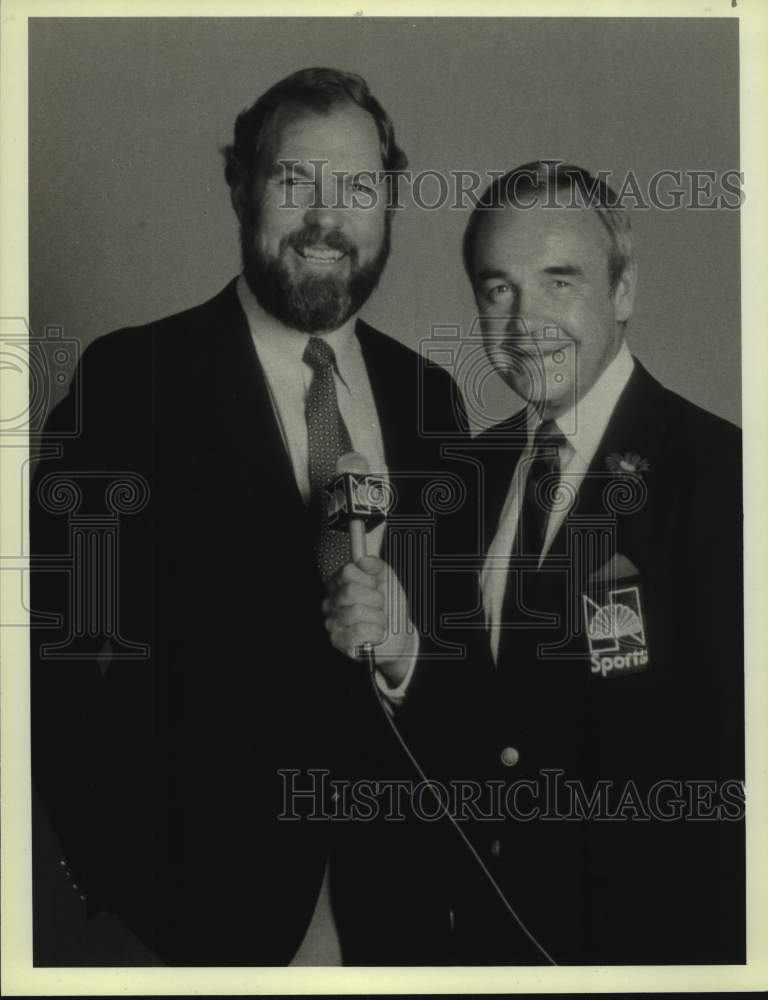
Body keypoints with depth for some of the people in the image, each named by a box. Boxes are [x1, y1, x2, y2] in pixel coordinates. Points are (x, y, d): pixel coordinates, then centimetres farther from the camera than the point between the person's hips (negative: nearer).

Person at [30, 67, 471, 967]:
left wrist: (408, 645, -14)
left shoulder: (428, 394, 4)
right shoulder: (130, 378, -10)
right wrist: (130, 883, -12)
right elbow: (60, 630, -12)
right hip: (217, 891, -4)